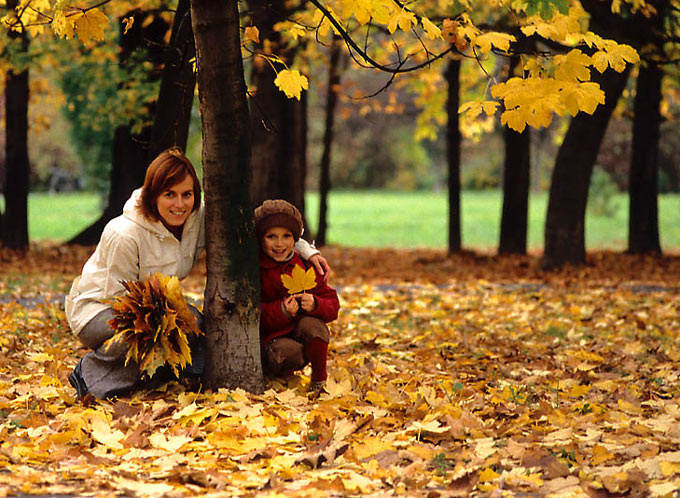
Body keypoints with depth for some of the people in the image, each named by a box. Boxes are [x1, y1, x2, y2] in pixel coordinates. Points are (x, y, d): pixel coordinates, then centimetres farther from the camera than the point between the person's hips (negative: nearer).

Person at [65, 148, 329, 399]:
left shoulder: (199, 219, -12)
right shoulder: (124, 236, -29)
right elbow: (117, 296, -21)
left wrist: (306, 250, -9)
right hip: (96, 307, -6)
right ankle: (90, 373, -17)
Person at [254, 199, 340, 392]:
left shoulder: (305, 266, 2)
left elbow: (332, 306, 1)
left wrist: (315, 304, -22)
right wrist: (281, 311, -30)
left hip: (301, 334, 3)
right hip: (269, 338, -3)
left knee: (311, 324, -30)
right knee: (284, 351, -36)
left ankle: (319, 379, -8)